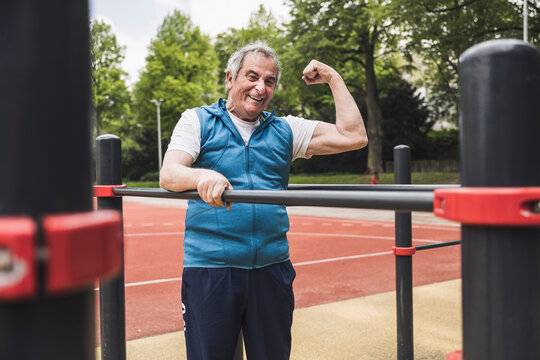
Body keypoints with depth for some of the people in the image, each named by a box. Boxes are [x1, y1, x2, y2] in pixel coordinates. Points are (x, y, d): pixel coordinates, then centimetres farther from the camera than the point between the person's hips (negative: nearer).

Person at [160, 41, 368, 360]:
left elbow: (354, 136, 6)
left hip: (272, 267, 3)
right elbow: (168, 175, -10)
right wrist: (202, 176, -33)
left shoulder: (285, 130, 12)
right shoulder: (198, 121, 5)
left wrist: (333, 79, 10)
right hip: (210, 266, -2)